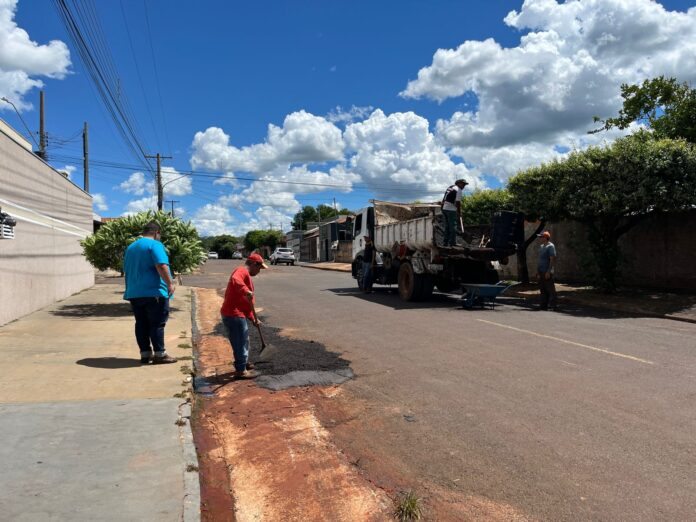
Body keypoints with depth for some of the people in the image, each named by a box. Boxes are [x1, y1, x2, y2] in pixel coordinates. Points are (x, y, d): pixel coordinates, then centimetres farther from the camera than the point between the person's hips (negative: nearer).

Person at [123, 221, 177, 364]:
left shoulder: (130, 247, 18)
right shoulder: (155, 245, -8)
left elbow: (126, 270, 24)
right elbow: (161, 266, -21)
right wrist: (170, 283, -16)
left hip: (134, 293, 8)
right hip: (154, 292, -7)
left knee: (141, 324, 9)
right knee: (157, 324, -2)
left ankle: (145, 354, 13)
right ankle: (159, 354, 0)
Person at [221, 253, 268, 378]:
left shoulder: (246, 275, 20)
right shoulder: (242, 271, -10)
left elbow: (246, 302, 21)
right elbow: (235, 280, -36)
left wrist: (253, 318, 18)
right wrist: (245, 290, -48)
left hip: (238, 314, 10)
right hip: (233, 314, -10)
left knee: (243, 340, 23)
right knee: (240, 342, -2)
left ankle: (243, 363, 38)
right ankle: (241, 370, 6)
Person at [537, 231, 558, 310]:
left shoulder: (550, 246, -11)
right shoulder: (541, 246, 15)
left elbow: (552, 260, -17)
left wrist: (548, 271, -21)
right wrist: (537, 269, 17)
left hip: (547, 272, -9)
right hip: (541, 271, 9)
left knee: (550, 289, -4)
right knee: (542, 289, 11)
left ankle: (553, 306, 1)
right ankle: (544, 305, 18)